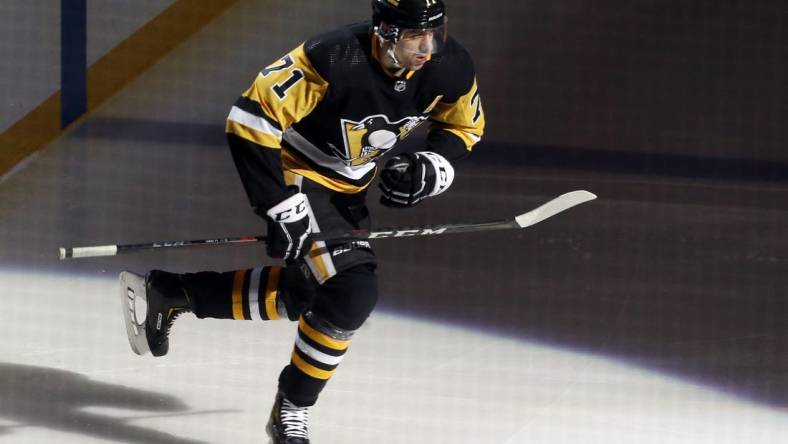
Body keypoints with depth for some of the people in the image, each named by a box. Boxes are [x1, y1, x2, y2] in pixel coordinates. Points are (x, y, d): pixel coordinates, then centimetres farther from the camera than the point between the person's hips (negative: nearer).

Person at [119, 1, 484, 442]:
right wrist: (281, 206, -31)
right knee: (352, 291, -21)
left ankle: (168, 291, 36)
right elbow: (250, 119, -30)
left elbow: (464, 126, 5)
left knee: (305, 294, 20)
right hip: (299, 174, -8)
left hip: (349, 187, 8)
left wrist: (434, 167, -15)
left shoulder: (450, 67, -16)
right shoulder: (334, 59, -34)